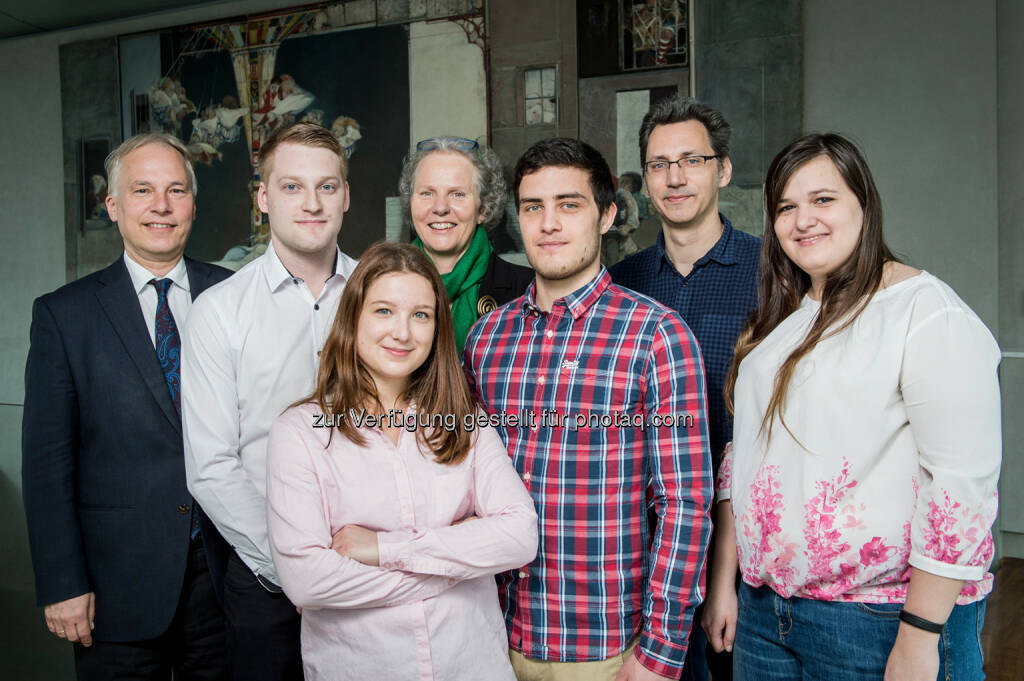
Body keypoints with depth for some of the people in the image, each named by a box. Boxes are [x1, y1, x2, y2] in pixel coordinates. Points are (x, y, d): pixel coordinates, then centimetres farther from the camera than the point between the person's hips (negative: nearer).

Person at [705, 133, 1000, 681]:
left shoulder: (928, 312, -13)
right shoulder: (778, 319, 8)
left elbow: (962, 483, -18)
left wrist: (919, 637, -18)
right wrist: (723, 577, 11)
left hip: (881, 621, -6)